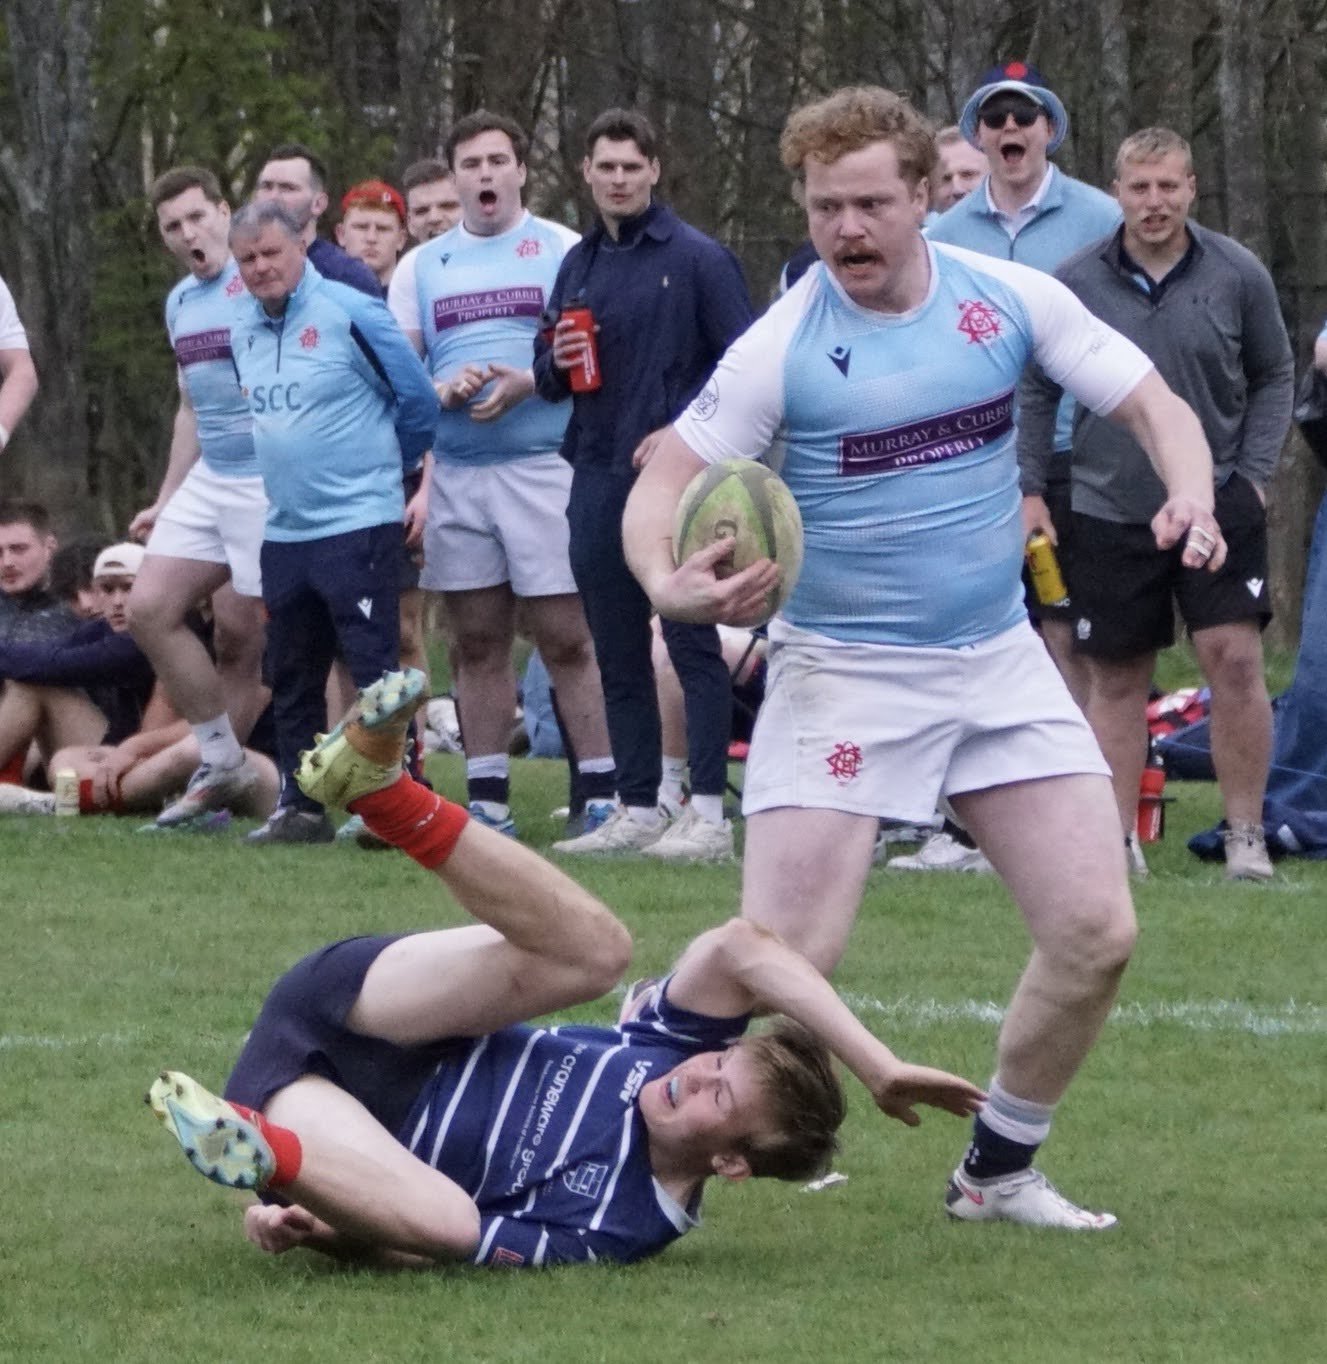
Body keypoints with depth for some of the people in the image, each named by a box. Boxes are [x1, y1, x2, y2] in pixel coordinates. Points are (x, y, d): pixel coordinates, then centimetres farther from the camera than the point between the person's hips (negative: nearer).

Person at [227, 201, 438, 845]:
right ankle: (301, 807, 19)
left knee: (375, 669, -9)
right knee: (292, 677, 11)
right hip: (284, 528, 7)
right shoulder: (245, 329, 10)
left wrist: (380, 465, 7)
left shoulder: (350, 314, -11)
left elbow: (418, 399, -4)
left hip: (356, 523, -7)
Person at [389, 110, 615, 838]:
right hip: (455, 472, 4)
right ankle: (487, 800, 11)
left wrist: (527, 383, -17)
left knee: (567, 637, -7)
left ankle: (604, 794, -5)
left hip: (543, 468, -4)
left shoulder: (560, 250, 4)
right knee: (475, 643, 7)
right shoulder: (421, 266, 15)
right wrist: (443, 390, -9)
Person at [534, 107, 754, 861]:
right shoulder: (578, 265, 15)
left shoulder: (698, 257, -4)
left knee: (694, 643, -7)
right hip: (598, 481, 7)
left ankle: (708, 812, -7)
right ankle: (638, 810, 16)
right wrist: (556, 363, -2)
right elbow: (550, 377, 22)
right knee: (618, 654, 10)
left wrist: (680, 434, -16)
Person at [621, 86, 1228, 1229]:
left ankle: (1000, 1169, 16)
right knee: (781, 961, -15)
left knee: (1096, 933, -4)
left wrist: (1191, 498, -20)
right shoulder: (782, 348, -11)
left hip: (1001, 663, 4)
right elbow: (663, 489, -11)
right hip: (841, 674, -4)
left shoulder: (1009, 299, -3)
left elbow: (1154, 406, 2)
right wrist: (669, 582, -33)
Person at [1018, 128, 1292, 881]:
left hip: (1217, 501, -1)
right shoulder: (1075, 281, -1)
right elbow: (1037, 391, 8)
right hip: (1108, 510, 1)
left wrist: (1254, 474, 2)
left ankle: (1246, 834, -1)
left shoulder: (1238, 275, -1)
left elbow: (1275, 376, 10)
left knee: (1235, 657, -10)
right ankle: (1118, 840, 13)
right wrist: (1030, 490, 4)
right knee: (1117, 678, 5)